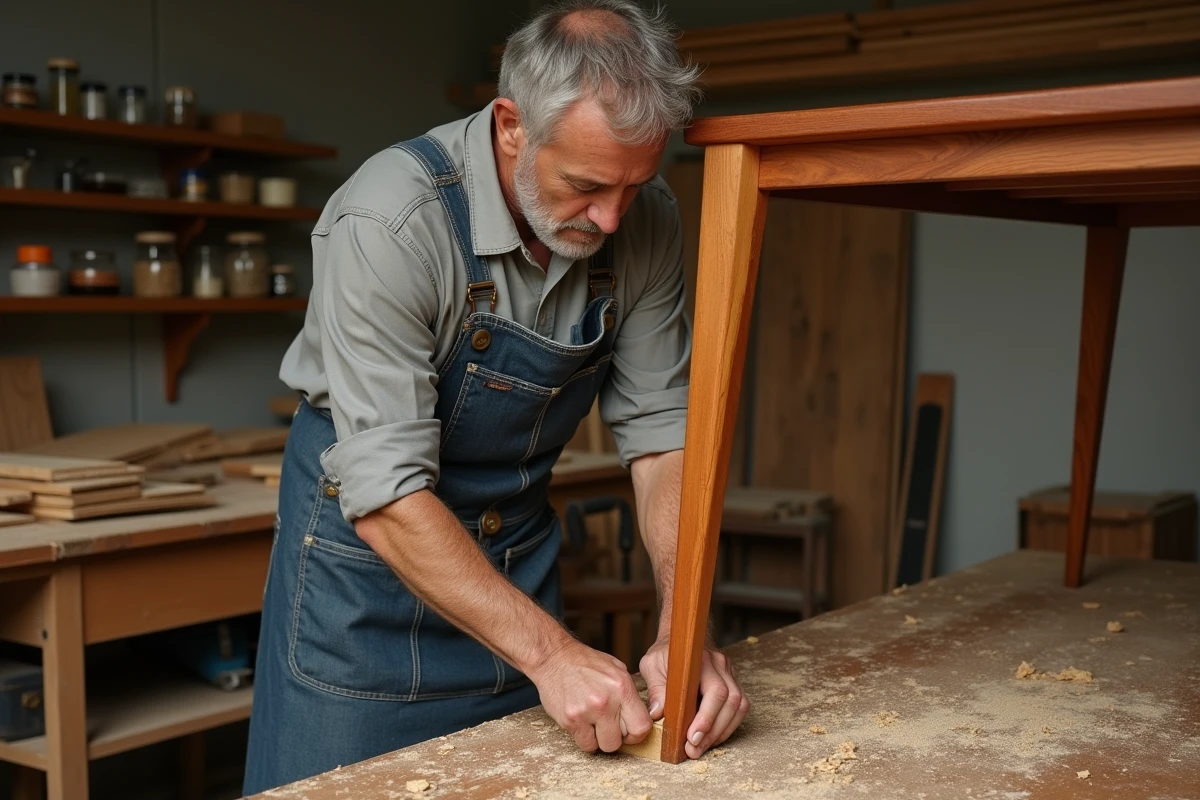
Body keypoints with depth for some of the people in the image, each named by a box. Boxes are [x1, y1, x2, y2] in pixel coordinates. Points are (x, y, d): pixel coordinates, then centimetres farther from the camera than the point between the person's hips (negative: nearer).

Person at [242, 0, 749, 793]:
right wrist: (549, 651, -35)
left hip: (519, 542, 5)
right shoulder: (392, 219, -29)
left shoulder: (645, 220, -13)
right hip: (371, 535, -4)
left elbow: (660, 430, -9)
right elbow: (387, 495, -30)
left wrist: (685, 624, -22)